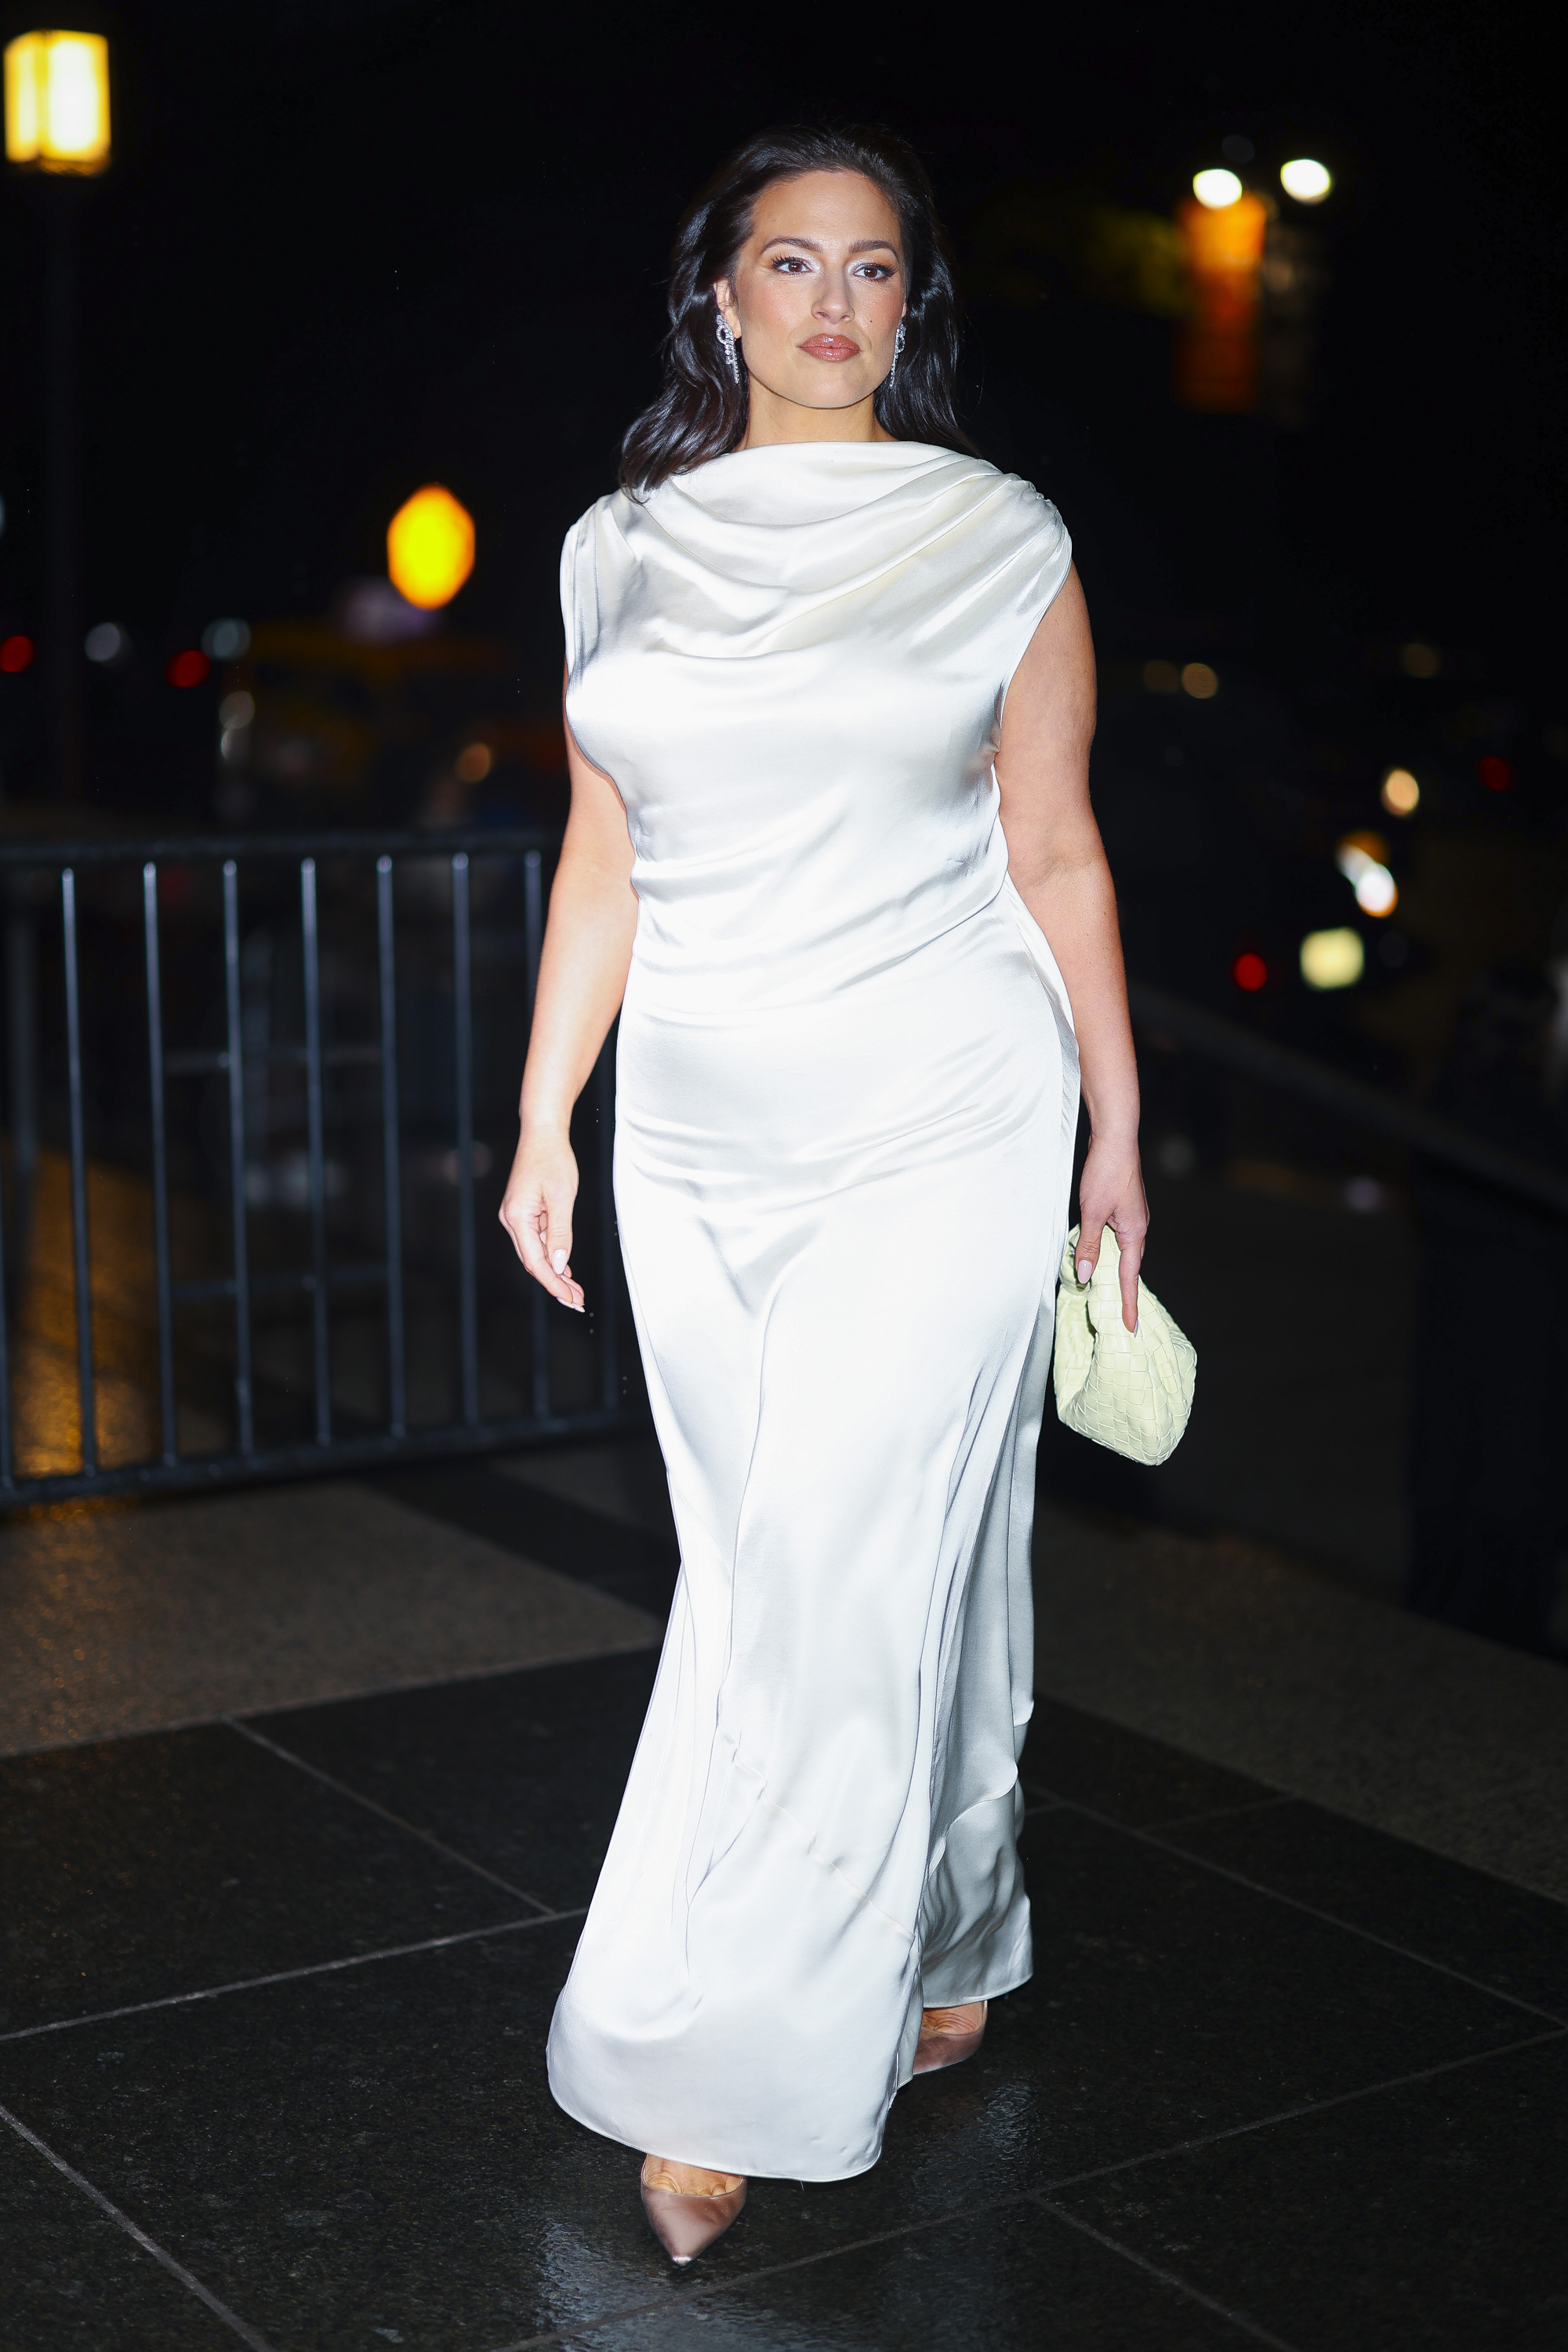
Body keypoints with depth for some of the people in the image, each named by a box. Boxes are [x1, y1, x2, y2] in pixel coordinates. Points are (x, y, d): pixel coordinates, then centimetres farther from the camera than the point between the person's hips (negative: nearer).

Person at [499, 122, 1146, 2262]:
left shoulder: (1000, 541, 0)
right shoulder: (626, 553, 9)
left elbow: (1055, 850, 3)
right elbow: (600, 861, 12)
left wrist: (1117, 1127, 3)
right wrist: (543, 1122, 9)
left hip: (937, 1128, -4)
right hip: (699, 1141, 4)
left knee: (837, 1570, -7)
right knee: (790, 1567, 11)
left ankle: (733, 2076, 2)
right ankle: (941, 1949, 31)